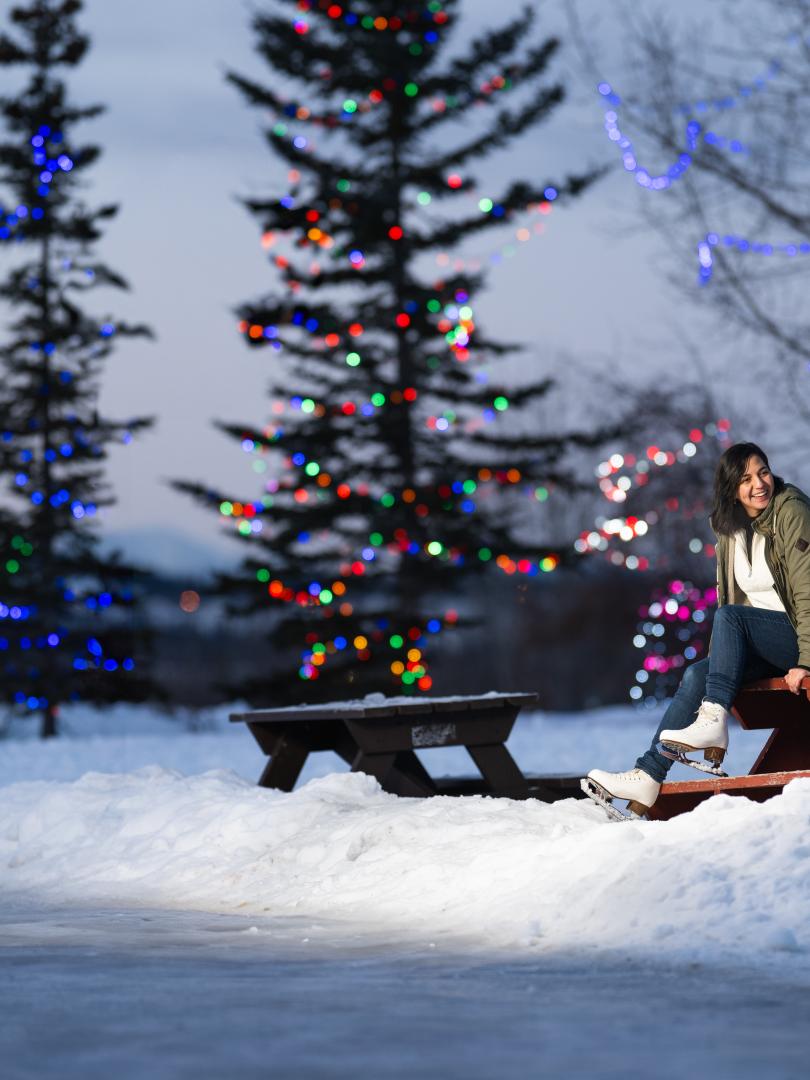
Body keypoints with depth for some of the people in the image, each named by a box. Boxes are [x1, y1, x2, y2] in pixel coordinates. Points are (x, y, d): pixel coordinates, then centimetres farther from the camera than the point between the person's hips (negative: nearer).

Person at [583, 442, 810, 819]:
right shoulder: (730, 530, 9)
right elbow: (728, 595, 14)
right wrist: (720, 660, 2)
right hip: (762, 649, 6)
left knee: (729, 616, -27)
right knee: (697, 675, -15)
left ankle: (713, 722, -33)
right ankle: (648, 778, -21)